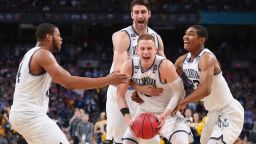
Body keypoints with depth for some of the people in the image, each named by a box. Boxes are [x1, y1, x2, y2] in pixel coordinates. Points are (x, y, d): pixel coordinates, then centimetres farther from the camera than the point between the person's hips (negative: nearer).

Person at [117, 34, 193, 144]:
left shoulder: (165, 66, -27)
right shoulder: (129, 67, -16)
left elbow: (179, 92, -21)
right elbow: (120, 95, -9)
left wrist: (165, 115, -32)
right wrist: (127, 118, -22)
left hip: (168, 111, -4)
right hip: (145, 111, 4)